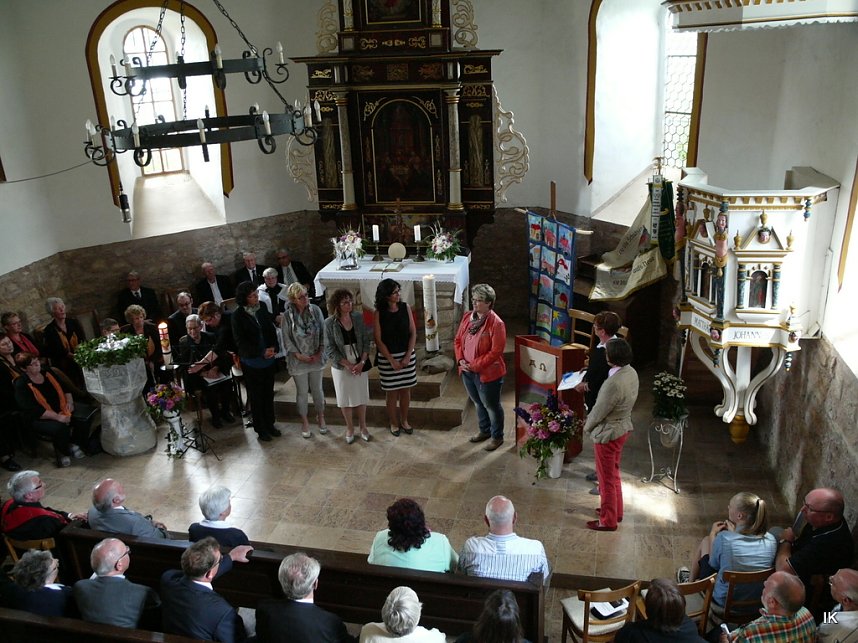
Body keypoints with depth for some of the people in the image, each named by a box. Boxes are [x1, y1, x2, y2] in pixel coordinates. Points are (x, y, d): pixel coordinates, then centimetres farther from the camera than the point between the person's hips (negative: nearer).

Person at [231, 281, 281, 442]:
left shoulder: (262, 310, 1)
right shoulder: (238, 315, -11)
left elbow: (272, 330, 8)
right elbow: (240, 342, -12)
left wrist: (273, 348, -10)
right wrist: (262, 353, -17)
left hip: (268, 360, 4)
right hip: (252, 362, -4)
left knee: (268, 394, 13)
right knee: (256, 396, 8)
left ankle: (270, 424, 29)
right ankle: (260, 429, 21)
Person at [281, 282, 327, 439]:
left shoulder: (315, 310, -9)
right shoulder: (287, 316, -14)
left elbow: (323, 332, -3)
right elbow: (286, 339, -8)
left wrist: (319, 352, -9)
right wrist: (299, 356, -13)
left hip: (316, 359, 2)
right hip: (298, 360, -2)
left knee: (317, 389, 16)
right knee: (302, 392, 11)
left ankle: (320, 417, 38)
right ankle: (304, 421, 30)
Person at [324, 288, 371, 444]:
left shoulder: (358, 318, -6)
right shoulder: (329, 323, -12)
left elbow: (366, 341, -2)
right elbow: (330, 349, -11)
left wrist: (362, 362, -13)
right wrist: (348, 365, -15)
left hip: (360, 365, 2)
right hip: (341, 367, -2)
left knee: (361, 396, 12)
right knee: (345, 399, 10)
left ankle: (363, 427, 30)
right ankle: (350, 428, 29)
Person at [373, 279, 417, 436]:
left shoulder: (405, 308, -4)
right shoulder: (379, 313, -11)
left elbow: (413, 333, -1)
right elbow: (378, 340, -9)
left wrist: (407, 356, -9)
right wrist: (392, 360, -13)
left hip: (407, 355, 2)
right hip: (387, 357, -2)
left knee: (406, 390, 12)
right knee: (391, 392, 8)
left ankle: (404, 421, 30)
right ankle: (394, 423, 25)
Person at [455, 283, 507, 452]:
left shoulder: (496, 323, -20)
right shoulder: (467, 317, 1)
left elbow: (496, 351, -22)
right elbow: (458, 340, 9)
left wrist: (474, 365, -21)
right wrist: (461, 360, -7)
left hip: (487, 373, -7)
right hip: (467, 371, 7)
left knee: (491, 405, 9)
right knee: (478, 403, 23)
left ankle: (497, 437, 28)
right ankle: (485, 430, 42)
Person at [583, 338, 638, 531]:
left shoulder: (614, 383, -33)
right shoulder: (631, 373, -4)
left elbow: (600, 410, -22)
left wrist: (587, 426, -2)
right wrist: (591, 418, 12)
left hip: (608, 433, -9)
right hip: (623, 427, 9)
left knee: (606, 478, 7)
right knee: (613, 472, 25)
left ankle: (608, 521, 21)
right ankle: (616, 511, 41)